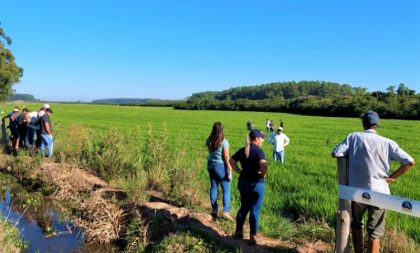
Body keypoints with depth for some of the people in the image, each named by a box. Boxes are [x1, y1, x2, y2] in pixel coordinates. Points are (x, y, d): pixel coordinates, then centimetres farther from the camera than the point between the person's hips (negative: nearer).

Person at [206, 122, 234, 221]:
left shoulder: (209, 141, -2)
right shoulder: (224, 142, -17)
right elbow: (226, 158, -16)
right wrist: (230, 172, -11)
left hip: (211, 165, 5)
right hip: (221, 166, -5)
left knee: (213, 188, 14)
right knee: (226, 189, 3)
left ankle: (214, 210, 20)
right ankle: (226, 211, -6)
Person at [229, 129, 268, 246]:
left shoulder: (243, 150, 5)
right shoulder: (258, 151, -16)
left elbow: (231, 161, 10)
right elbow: (264, 165, -31)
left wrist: (240, 172, 7)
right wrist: (262, 174, -13)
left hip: (243, 181, 7)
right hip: (256, 183, -6)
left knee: (243, 207, 19)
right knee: (254, 210, 4)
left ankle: (238, 232, 27)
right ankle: (253, 237, 12)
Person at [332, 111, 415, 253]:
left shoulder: (354, 137, -6)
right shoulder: (388, 143, -4)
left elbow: (335, 154, -12)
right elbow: (409, 162, -8)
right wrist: (391, 177, -1)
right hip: (379, 193, 0)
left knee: (356, 225, 23)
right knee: (374, 232, 10)